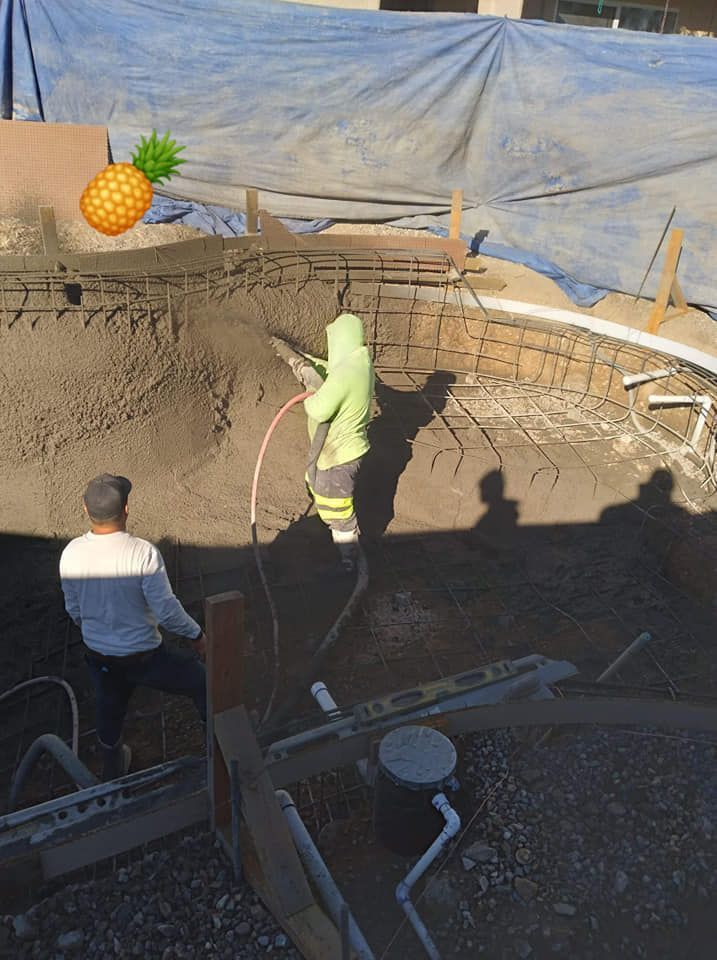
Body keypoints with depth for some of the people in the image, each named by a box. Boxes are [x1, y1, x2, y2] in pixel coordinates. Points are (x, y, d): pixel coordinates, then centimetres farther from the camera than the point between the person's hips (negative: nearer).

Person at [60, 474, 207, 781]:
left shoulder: (71, 553, -12)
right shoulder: (143, 553, -29)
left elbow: (73, 609, 2)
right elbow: (166, 610, -23)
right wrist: (197, 634, -5)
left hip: (98, 656, 5)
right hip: (143, 657, -5)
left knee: (109, 712, 30)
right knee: (201, 683, 19)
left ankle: (113, 771, 55)